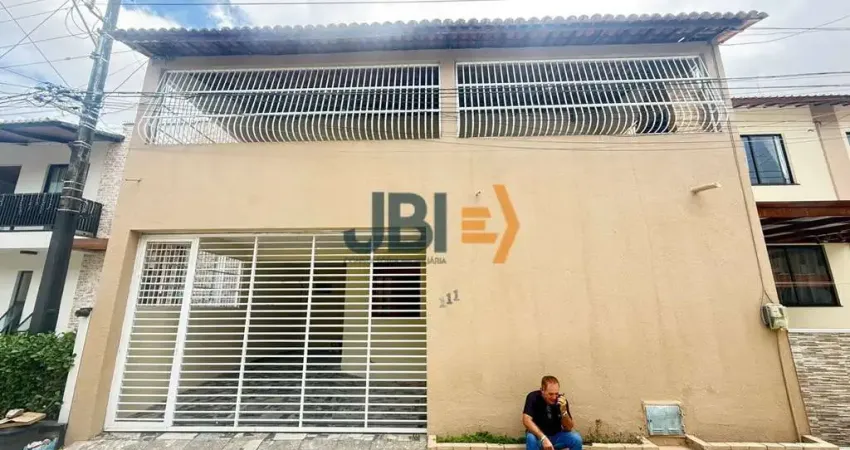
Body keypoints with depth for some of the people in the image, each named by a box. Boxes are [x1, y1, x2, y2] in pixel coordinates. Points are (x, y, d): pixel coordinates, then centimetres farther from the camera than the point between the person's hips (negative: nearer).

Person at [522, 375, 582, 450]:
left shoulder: (562, 401, -13)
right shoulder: (533, 397, -20)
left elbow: (568, 428, -12)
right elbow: (526, 420, -28)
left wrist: (563, 410, -30)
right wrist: (543, 438, -37)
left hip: (556, 436, 3)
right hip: (538, 436, -3)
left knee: (576, 439, -22)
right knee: (531, 439, -36)